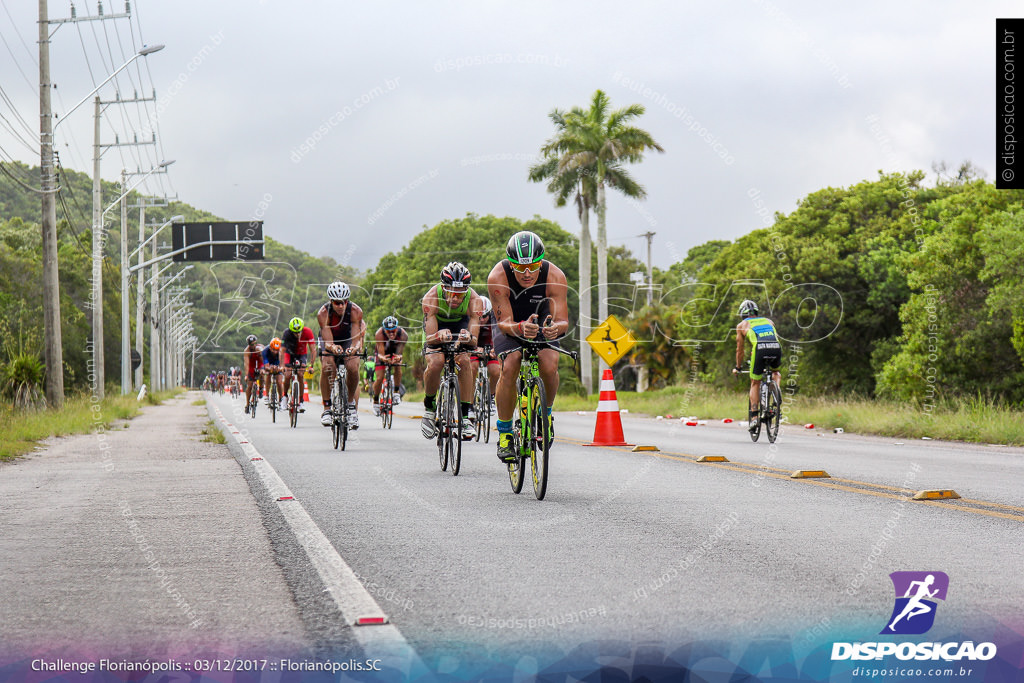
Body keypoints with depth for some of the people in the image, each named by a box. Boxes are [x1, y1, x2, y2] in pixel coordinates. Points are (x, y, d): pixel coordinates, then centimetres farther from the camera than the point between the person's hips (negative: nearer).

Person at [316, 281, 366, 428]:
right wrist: (333, 347, -59)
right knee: (327, 367, -30)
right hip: (330, 342, -1)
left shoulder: (355, 311, -29)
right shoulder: (323, 313, -30)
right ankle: (327, 409, -22)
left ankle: (351, 403, -1)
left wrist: (355, 347, -58)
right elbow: (328, 341, -35)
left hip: (348, 341, 1)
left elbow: (356, 338, -35)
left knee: (353, 368, -25)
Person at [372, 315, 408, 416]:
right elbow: (381, 354, -38)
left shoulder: (403, 335, -34)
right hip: (382, 353, -1)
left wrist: (398, 357, -59)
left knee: (398, 366, -29)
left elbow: (399, 353, -36)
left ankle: (396, 392, -10)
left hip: (395, 352, 1)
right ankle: (376, 402, 10)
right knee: (379, 378, -11)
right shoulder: (379, 334, -36)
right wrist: (383, 358, -62)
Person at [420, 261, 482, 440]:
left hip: (461, 326, 1)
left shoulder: (474, 300, -33)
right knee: (435, 363, -27)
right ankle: (429, 406, -1)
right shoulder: (431, 298, -36)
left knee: (464, 361, -25)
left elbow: (474, 341, -37)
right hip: (437, 325, -1)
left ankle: (466, 416, -19)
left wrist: (468, 337, -60)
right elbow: (430, 337, -39)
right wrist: (439, 336, -62)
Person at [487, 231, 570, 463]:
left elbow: (563, 321, -30)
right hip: (510, 323, -1)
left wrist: (556, 327, -54)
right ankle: (504, 433, -10)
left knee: (549, 366, -25)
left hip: (542, 322, 1)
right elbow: (504, 322, -31)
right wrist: (521, 328, -53)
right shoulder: (498, 278, -32)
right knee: (509, 367, -25)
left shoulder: (555, 277, -30)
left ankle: (546, 412, 6)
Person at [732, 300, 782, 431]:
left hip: (759, 349, -3)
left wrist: (738, 367, 39)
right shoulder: (768, 321, 34)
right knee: (775, 372, 32)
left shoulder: (742, 325, 24)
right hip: (776, 348, 3)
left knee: (755, 383, 11)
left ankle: (754, 417, 2)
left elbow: (740, 349, 27)